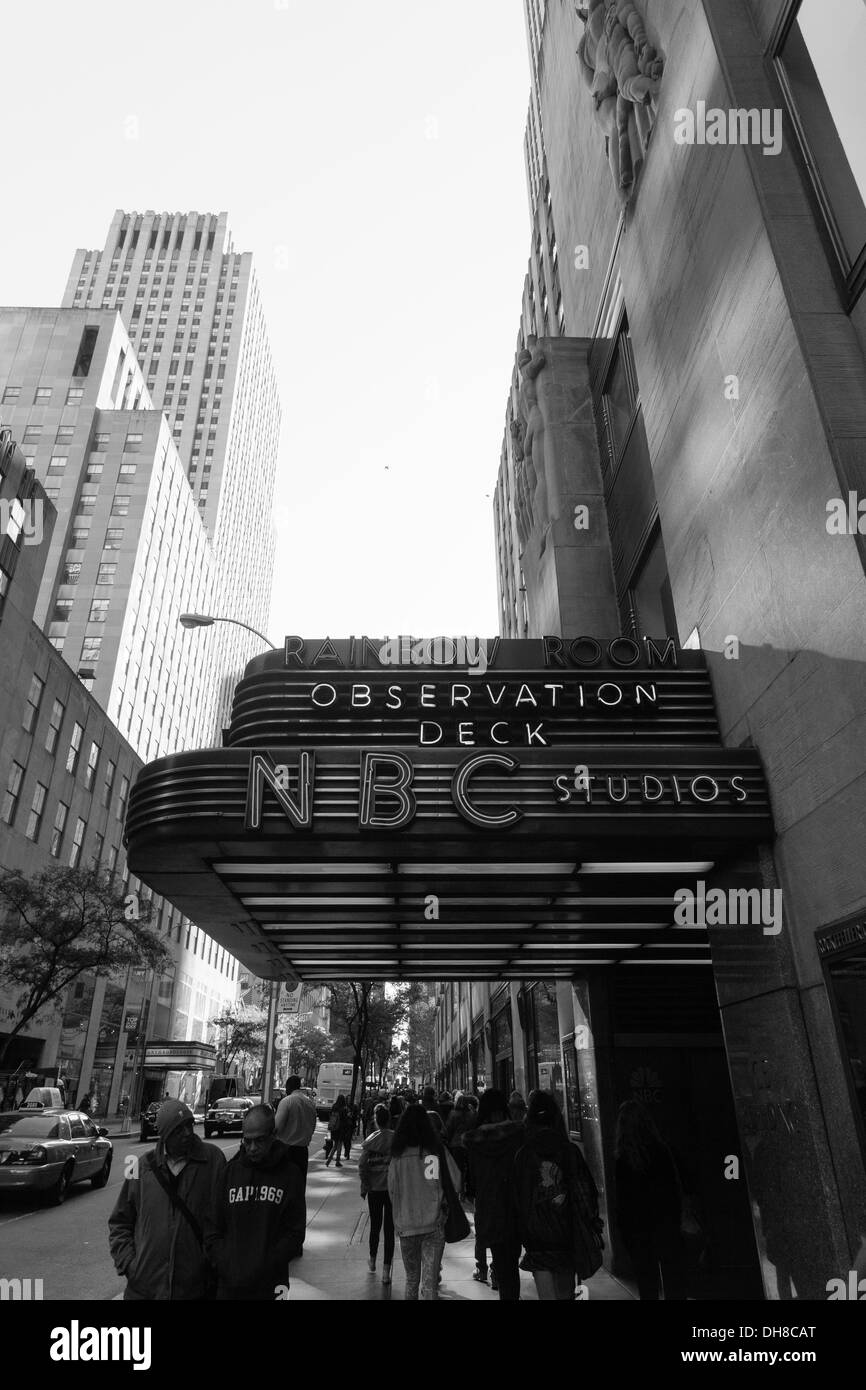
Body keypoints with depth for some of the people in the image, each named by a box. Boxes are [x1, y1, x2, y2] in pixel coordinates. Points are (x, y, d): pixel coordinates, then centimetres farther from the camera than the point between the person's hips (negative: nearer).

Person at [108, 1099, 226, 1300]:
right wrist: (127, 1262, -1)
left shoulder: (213, 1159, -7)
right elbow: (119, 1222, 10)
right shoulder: (144, 1167, 0)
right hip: (144, 1288, 2)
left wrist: (217, 1263, -8)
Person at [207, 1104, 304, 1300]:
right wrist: (226, 1267, -10)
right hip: (229, 1285, 1)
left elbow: (295, 1233, -5)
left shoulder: (290, 1174, -6)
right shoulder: (230, 1170, -1)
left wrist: (262, 1269, -13)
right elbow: (212, 1229, 1)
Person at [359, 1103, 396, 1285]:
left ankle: (372, 1261, 37)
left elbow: (362, 1165, -11)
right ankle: (386, 1271, 5)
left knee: (375, 1226, 21)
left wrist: (364, 1186, 1)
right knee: (389, 1229, 6)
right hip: (393, 1188, -1)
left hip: (374, 1188, 2)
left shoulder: (371, 1139, -9)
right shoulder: (397, 1138, -11)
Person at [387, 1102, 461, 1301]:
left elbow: (392, 1191, -1)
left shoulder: (398, 1155, -8)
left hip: (406, 1224, 1)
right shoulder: (438, 1150, -8)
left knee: (411, 1278, 21)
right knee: (430, 1281, 6)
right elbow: (456, 1182, -3)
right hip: (434, 1224, -1)